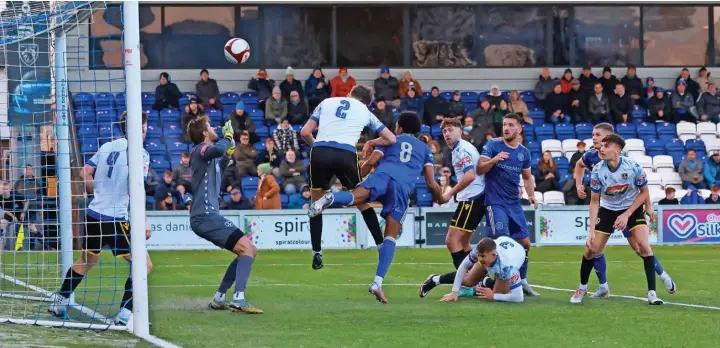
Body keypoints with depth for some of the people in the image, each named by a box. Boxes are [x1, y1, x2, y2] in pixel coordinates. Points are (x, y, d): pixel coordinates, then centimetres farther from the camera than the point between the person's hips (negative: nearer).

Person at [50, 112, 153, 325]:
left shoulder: (107, 147, 9)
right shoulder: (140, 154, -10)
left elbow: (85, 174, 9)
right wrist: (144, 222, -19)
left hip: (94, 214, 7)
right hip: (115, 220, -7)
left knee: (87, 260, 27)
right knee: (144, 265, -1)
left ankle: (59, 303, 33)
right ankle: (125, 314, -11)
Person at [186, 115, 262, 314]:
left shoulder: (208, 154, 21)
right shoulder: (200, 150, -9)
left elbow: (219, 168, 44)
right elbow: (217, 150, -34)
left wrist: (228, 154, 28)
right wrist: (228, 136, -14)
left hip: (208, 215, 10)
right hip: (205, 216, -10)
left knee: (250, 251, 14)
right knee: (247, 248, -20)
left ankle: (218, 299, 13)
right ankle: (238, 300, -30)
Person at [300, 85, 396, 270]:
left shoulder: (327, 102, 21)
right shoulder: (365, 112, 22)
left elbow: (305, 132, 15)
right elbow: (390, 139, 23)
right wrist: (371, 143, 39)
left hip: (320, 153, 0)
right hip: (346, 155, 0)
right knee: (362, 202, 19)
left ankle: (317, 253, 11)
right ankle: (382, 246, 18)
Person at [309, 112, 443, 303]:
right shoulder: (425, 149, 33)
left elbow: (371, 161, 14)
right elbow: (431, 183, 24)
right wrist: (440, 198, 44)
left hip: (383, 175, -1)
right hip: (403, 187, 1)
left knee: (354, 197, -25)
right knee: (391, 236, 0)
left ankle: (330, 198, -62)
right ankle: (378, 282, -13)